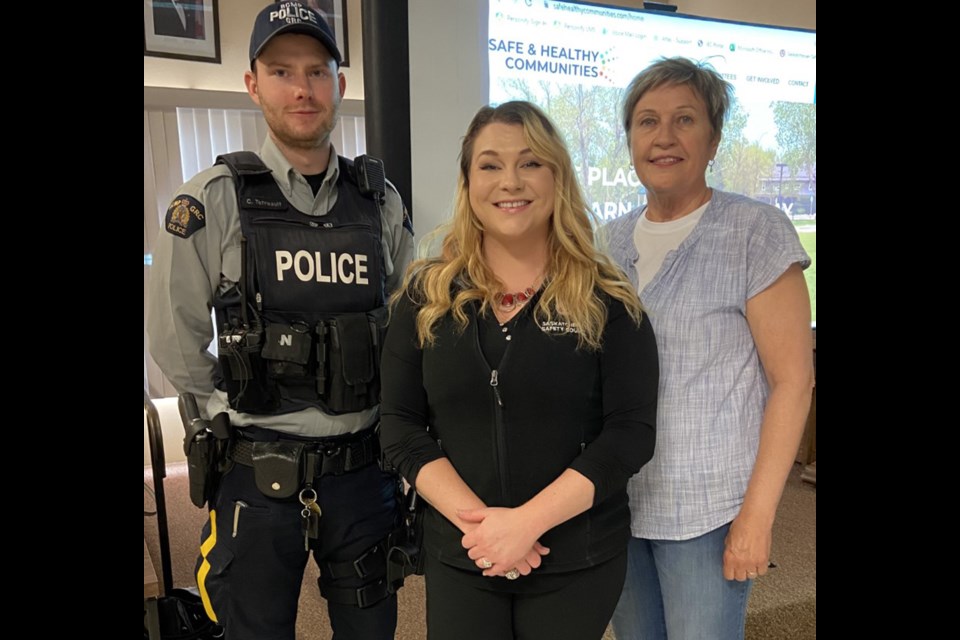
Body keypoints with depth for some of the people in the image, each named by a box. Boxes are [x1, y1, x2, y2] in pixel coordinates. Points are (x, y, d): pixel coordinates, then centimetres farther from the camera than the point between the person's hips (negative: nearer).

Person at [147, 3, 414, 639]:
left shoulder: (380, 200, 1)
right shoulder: (215, 200, -8)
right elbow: (176, 340, -3)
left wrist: (388, 412, 8)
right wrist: (239, 411, 1)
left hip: (364, 464, 3)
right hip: (260, 473, -2)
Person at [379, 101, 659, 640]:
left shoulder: (608, 302, -7)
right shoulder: (427, 297, -2)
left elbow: (631, 432, -11)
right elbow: (401, 427, -3)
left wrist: (527, 520, -18)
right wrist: (475, 519, -14)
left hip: (578, 561, -1)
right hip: (457, 556, 2)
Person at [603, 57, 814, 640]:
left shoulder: (756, 232, -9)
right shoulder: (613, 240, 5)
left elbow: (793, 380, -10)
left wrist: (757, 515, -13)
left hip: (708, 513, -5)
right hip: (617, 503, 5)